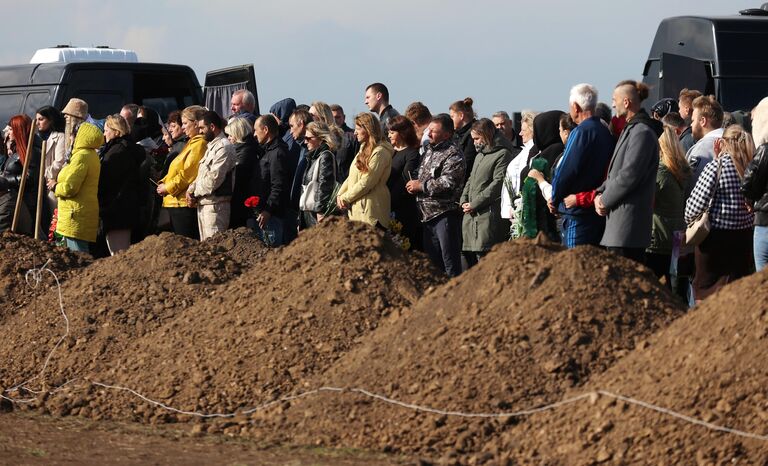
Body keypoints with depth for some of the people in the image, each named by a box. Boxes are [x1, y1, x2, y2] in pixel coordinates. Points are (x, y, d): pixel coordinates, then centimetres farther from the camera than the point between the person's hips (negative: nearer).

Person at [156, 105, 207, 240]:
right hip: (176, 202, 11)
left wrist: (168, 187, -10)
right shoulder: (192, 143, 21)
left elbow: (187, 174, -18)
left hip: (184, 203, -11)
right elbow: (177, 170, 23)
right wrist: (164, 182, 8)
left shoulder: (199, 144, -13)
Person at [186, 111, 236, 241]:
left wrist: (195, 193, -9)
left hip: (215, 204, -10)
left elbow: (214, 178, -19)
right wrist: (191, 190, 3)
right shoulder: (211, 147, 21)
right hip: (203, 204, 10)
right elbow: (201, 174, 20)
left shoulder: (224, 147, -12)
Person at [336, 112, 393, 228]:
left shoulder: (380, 152, -11)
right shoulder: (365, 150, 20)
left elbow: (366, 183, -15)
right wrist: (340, 195, 3)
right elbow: (352, 177, 19)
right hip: (357, 210, 9)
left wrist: (346, 198, -8)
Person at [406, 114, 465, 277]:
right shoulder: (430, 150, 16)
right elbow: (422, 175, 29)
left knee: (451, 263, -7)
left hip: (445, 213, -9)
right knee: (432, 261, 15)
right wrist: (414, 186, 7)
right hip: (428, 215, 9)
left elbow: (447, 182, -24)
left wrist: (421, 186, -14)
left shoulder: (452, 155, -12)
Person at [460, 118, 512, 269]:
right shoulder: (480, 155, 24)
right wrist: (464, 200, 6)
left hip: (488, 215, -9)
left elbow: (498, 183, -14)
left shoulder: (502, 155, -6)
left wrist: (474, 204, -14)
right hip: (470, 217, 9)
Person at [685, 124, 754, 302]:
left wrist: (688, 219, 5)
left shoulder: (716, 167, -14)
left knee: (704, 291, 8)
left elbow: (696, 202, -15)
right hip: (744, 236, 4)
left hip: (716, 236, -4)